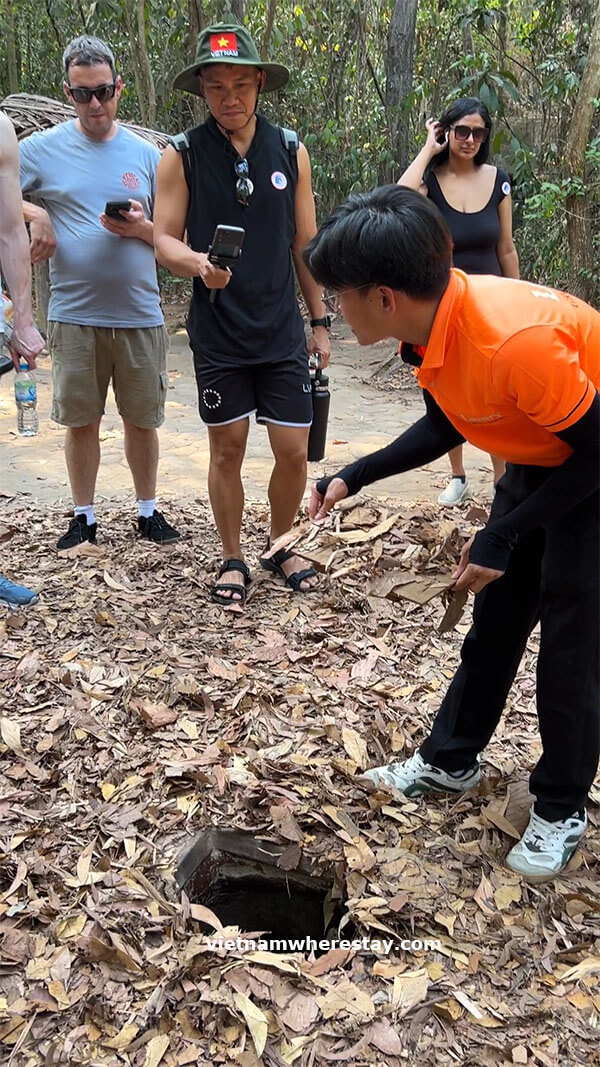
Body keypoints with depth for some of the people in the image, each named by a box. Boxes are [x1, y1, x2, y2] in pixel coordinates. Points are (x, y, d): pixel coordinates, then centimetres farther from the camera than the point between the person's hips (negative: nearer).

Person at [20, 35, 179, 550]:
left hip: (140, 314, 1)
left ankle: (148, 510, 26)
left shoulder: (146, 154, 9)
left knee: (142, 418, 9)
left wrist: (141, 228, -9)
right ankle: (84, 517, 21)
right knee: (81, 421, 7)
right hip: (74, 315, -1)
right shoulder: (42, 149, 4)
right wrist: (34, 213, -12)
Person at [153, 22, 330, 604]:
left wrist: (319, 321, 10)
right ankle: (232, 560, 24)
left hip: (282, 332, 2)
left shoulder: (290, 150, 5)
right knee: (227, 450, 6)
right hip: (217, 334, -2)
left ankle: (280, 547, 26)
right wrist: (198, 264, -26)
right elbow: (164, 240, -4)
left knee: (293, 451, 2)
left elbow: (304, 242, 10)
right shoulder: (182, 156, -2)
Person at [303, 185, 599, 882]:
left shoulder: (515, 340, -38)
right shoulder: (432, 323, -12)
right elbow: (444, 427, 5)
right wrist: (353, 479, -3)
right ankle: (450, 760, 31)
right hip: (535, 457, 8)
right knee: (495, 618, 14)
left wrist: (503, 537, -21)